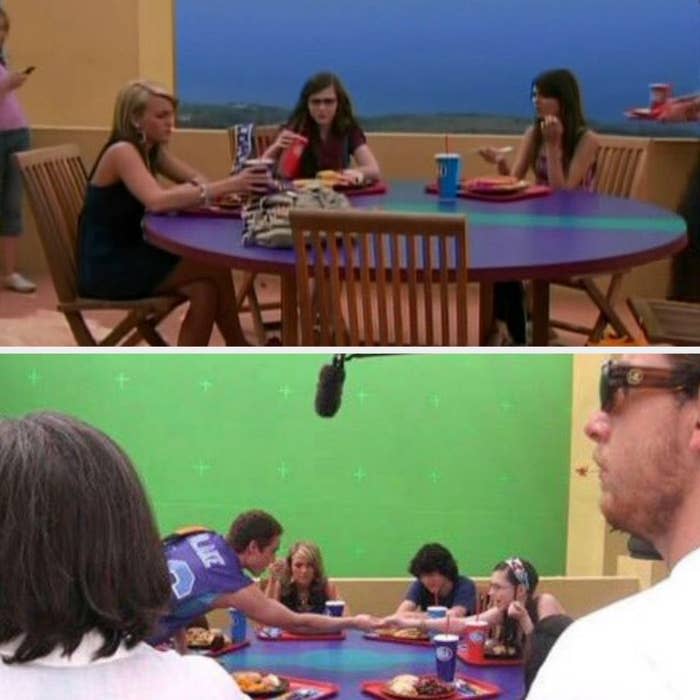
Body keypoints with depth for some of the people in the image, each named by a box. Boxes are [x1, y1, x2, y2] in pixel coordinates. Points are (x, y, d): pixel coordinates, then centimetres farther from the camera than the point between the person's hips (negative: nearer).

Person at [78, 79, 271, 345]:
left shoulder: (153, 151, 10)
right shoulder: (121, 152, -18)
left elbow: (200, 183, 4)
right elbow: (157, 201, -35)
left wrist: (237, 186, -20)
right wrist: (227, 186, -38)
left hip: (130, 256, 8)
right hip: (106, 267, -8)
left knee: (204, 290, -14)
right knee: (216, 267, -14)